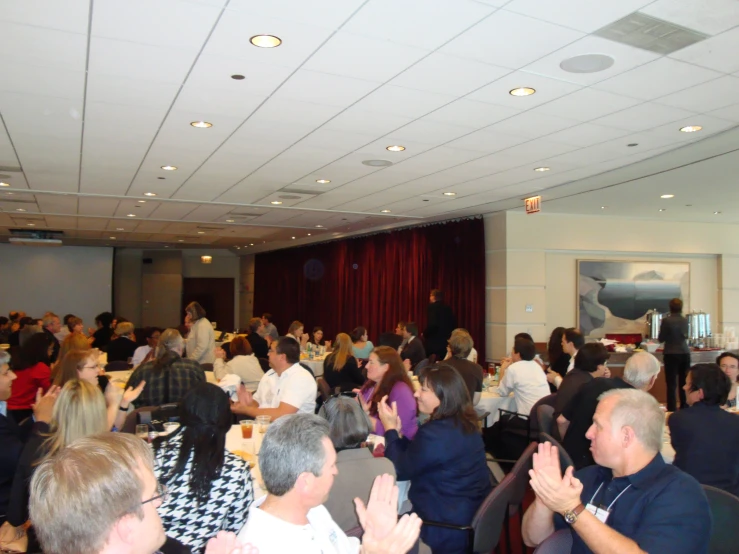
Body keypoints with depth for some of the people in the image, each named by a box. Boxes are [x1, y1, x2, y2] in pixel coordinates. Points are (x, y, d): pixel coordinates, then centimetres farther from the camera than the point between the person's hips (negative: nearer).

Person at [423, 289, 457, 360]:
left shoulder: (432, 307, -10)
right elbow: (454, 324, 13)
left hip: (434, 341, -7)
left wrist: (424, 334, -6)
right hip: (446, 341, 7)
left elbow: (432, 324, -20)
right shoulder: (448, 308, 11)